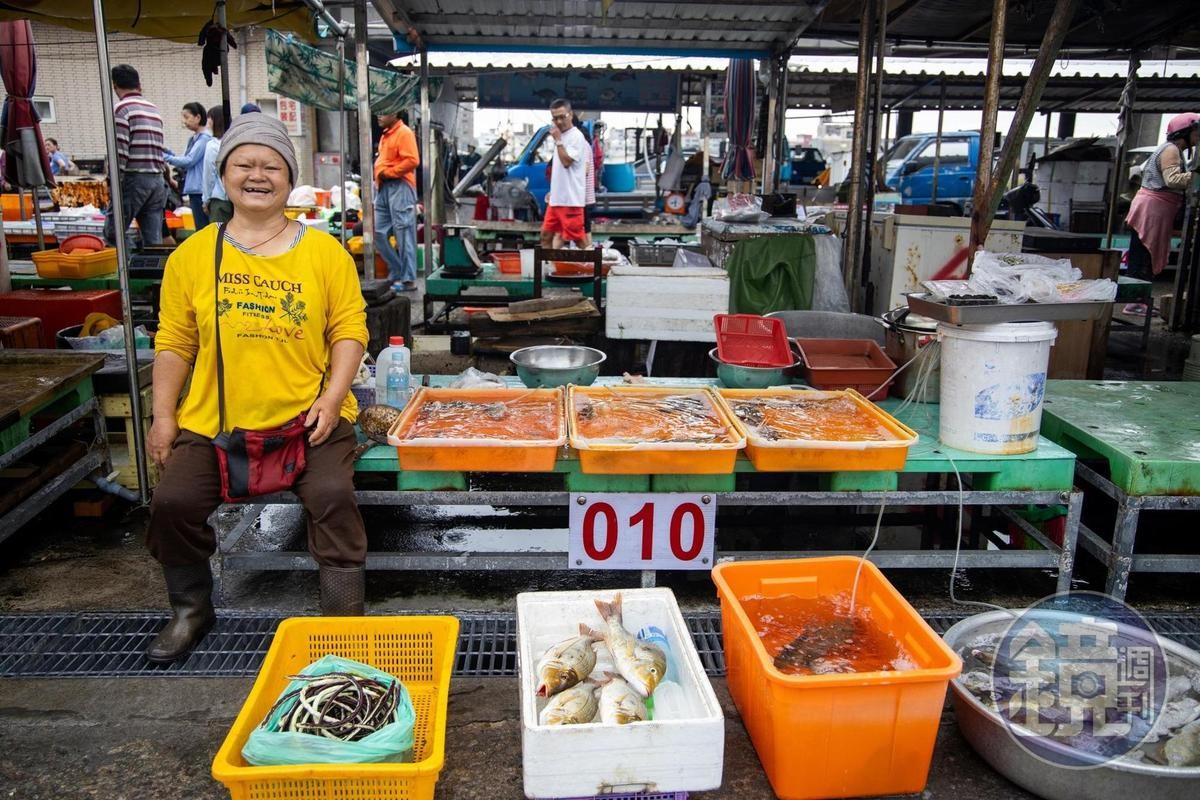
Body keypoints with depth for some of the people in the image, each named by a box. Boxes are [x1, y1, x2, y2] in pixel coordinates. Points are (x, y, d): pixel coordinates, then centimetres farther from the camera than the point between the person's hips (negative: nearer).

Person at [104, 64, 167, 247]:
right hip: (157, 179, 6)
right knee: (154, 240, 4)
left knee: (113, 232, 2)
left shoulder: (121, 108, -5)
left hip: (134, 178, -6)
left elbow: (120, 150, -12)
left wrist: (115, 182, -8)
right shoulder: (154, 109, 16)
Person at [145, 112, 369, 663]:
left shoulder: (324, 251, 2)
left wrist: (331, 399, -11)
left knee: (333, 495, -23)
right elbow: (173, 341, 8)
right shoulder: (192, 255, 7)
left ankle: (344, 617, -4)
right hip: (212, 422, 2)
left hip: (307, 417, -2)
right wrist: (163, 416, 1)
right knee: (173, 501, -12)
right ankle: (191, 610, 16)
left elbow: (349, 329, 0)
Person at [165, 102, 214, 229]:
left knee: (202, 228, -8)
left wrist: (166, 157, -7)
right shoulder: (193, 139, 17)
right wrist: (168, 153, 7)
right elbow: (185, 164, 19)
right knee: (200, 228, 12)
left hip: (200, 191, -9)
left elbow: (189, 161, -14)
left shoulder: (204, 138, -11)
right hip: (194, 190, 9)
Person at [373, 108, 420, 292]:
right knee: (378, 232, 8)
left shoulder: (404, 133, -8)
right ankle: (397, 272, 17)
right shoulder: (386, 134, 20)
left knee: (404, 234, -6)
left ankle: (408, 279, -2)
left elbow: (412, 160, -18)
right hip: (383, 188, 10)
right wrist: (379, 176, 10)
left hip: (400, 187, -9)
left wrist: (388, 172, -15)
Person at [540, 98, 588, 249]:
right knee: (546, 234, 13)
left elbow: (566, 162, -21)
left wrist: (557, 140, -15)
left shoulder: (576, 137, -11)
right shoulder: (562, 136, 17)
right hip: (556, 198, 9)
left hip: (570, 199, -9)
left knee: (577, 238, -6)